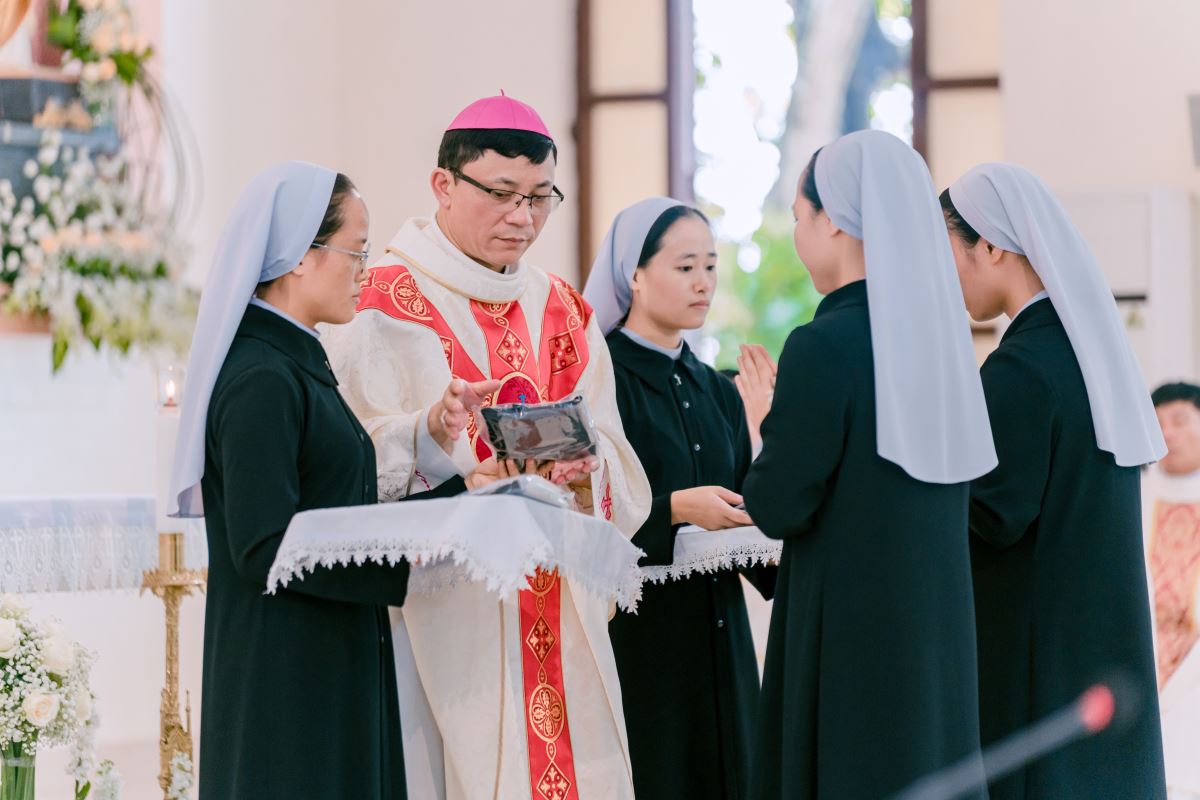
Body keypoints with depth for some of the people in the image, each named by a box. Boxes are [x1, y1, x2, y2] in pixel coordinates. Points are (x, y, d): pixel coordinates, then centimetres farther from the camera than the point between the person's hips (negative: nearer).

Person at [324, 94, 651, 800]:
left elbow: (621, 479, 8)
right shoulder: (385, 306, -1)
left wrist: (585, 467, -14)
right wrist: (428, 434, -29)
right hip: (444, 623, -5)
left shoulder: (563, 312, 16)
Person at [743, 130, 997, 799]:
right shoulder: (941, 333, 5)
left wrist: (773, 427, 5)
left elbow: (779, 508, -14)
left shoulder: (824, 347, -17)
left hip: (849, 632, -7)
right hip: (938, 620, 7)